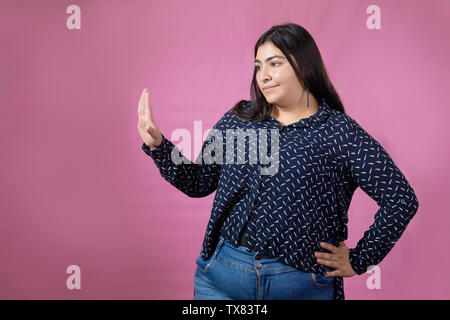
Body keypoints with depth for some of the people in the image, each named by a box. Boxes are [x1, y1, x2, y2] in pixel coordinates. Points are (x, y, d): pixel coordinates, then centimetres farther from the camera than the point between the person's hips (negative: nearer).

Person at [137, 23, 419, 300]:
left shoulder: (341, 132, -7)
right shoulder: (238, 119, 6)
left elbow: (402, 199, -7)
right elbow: (199, 183, 8)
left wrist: (359, 261, -5)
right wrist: (157, 144, -4)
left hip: (301, 284, -3)